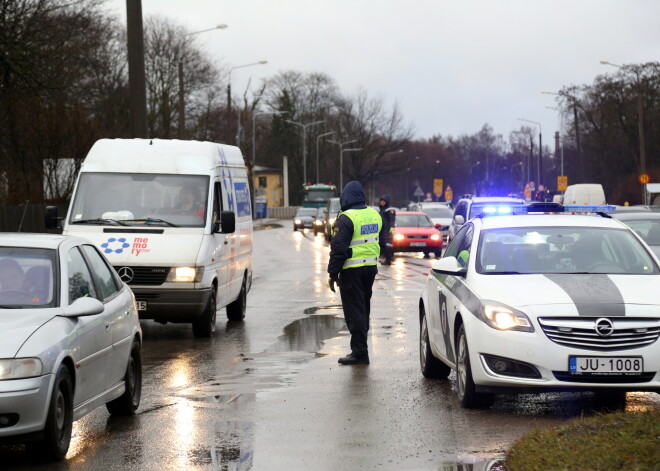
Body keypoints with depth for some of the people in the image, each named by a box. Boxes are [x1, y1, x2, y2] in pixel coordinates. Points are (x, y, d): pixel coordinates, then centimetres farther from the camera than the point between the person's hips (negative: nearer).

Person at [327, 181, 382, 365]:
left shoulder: (346, 219, -16)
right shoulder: (374, 215, 9)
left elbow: (338, 249, -18)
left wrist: (333, 274, -13)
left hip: (352, 270, -8)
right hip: (371, 267, 8)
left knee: (354, 311, -4)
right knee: (364, 308, 18)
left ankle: (359, 352, -5)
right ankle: (360, 347, 27)